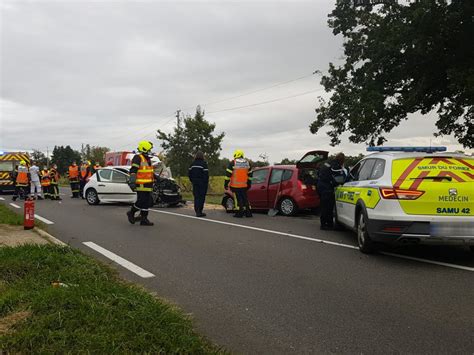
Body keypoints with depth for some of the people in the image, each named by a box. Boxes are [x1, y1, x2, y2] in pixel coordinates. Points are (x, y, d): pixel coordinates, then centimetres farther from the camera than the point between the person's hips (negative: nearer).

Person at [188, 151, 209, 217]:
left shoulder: (193, 164, 7)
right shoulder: (203, 164, -10)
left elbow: (189, 173, 10)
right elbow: (206, 174, -14)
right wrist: (206, 182, -5)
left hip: (195, 183, 5)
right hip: (202, 183, -5)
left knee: (196, 197, 10)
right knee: (201, 197, -2)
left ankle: (197, 211, 12)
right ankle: (199, 211, -6)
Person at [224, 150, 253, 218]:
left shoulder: (233, 163, -6)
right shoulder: (247, 162, 10)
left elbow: (228, 174, -9)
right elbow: (249, 174, 16)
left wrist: (226, 183, -3)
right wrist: (249, 184, 23)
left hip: (235, 185, -5)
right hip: (244, 185, 5)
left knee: (238, 199, -1)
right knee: (245, 198, 13)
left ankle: (239, 213, -2)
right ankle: (248, 212, 13)